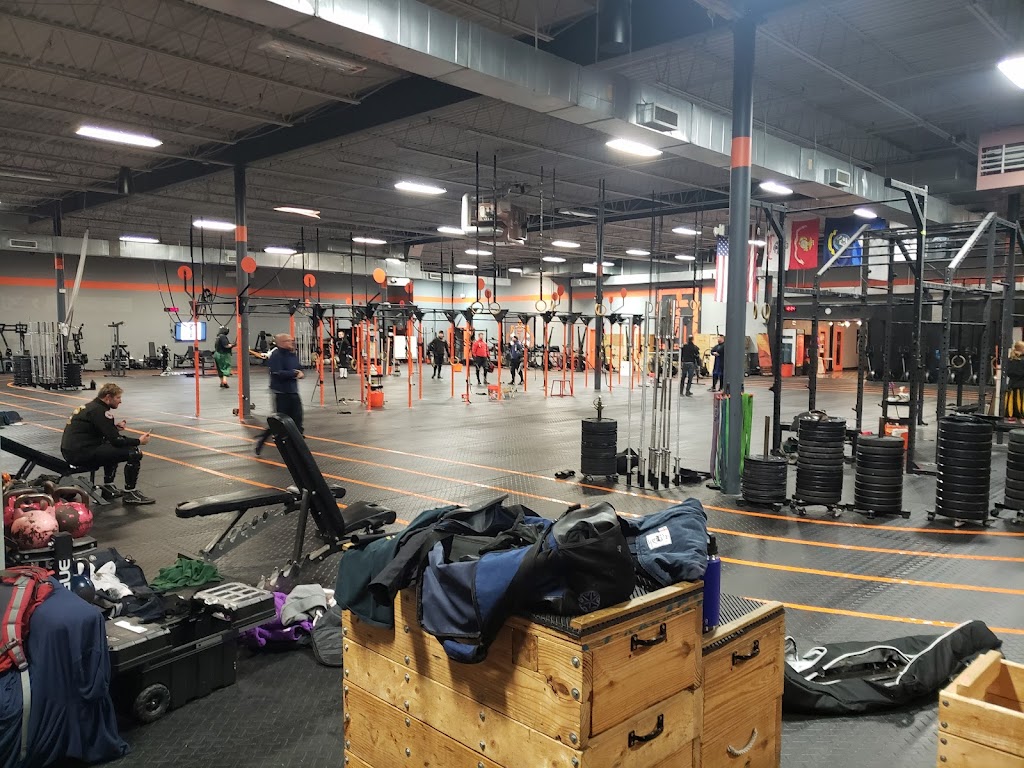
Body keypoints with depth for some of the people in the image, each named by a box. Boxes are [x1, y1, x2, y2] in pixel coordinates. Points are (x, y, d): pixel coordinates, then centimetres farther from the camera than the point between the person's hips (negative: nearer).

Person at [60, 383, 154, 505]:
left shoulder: (90, 406, 16)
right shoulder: (99, 411, -14)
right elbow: (116, 440, -16)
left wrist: (115, 427, 14)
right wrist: (139, 441, -3)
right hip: (82, 454, -11)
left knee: (111, 447, 33)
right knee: (134, 453, -13)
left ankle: (108, 487, 29)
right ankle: (130, 494, -1)